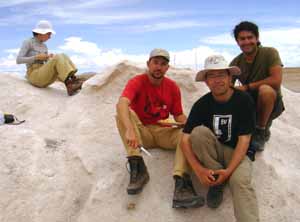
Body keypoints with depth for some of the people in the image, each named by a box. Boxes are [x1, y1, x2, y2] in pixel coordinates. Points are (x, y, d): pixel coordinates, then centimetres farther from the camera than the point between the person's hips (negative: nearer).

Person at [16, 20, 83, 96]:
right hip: (35, 76, -6)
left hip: (46, 78, 6)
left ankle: (74, 81, -33)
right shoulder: (27, 42, 0)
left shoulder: (44, 46, 20)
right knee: (58, 58, -26)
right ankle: (69, 86, -39)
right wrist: (37, 57, -15)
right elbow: (18, 60, -10)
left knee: (62, 56, -15)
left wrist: (50, 58, -2)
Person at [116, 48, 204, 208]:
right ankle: (137, 167, -35)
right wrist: (130, 130, -48)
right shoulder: (137, 82, -10)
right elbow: (121, 104, -30)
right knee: (123, 113, -27)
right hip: (142, 131, -2)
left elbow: (179, 115, 6)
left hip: (164, 132, 2)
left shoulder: (172, 87, 1)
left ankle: (181, 183, -43)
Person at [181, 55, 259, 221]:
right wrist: (199, 169, -28)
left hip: (236, 152, -2)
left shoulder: (244, 100, -14)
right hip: (211, 152, 3)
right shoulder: (202, 104, -10)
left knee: (240, 181, -34)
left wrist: (229, 170, -27)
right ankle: (216, 181, -14)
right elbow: (185, 139, -15)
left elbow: (244, 140, -15)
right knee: (199, 131, -28)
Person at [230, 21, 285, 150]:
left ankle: (262, 131, -12)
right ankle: (263, 121, 13)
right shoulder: (236, 63, -4)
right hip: (250, 103, 5)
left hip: (272, 103, -5)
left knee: (265, 89, -37)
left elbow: (276, 80, -27)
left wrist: (247, 87, -24)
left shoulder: (269, 53, -15)